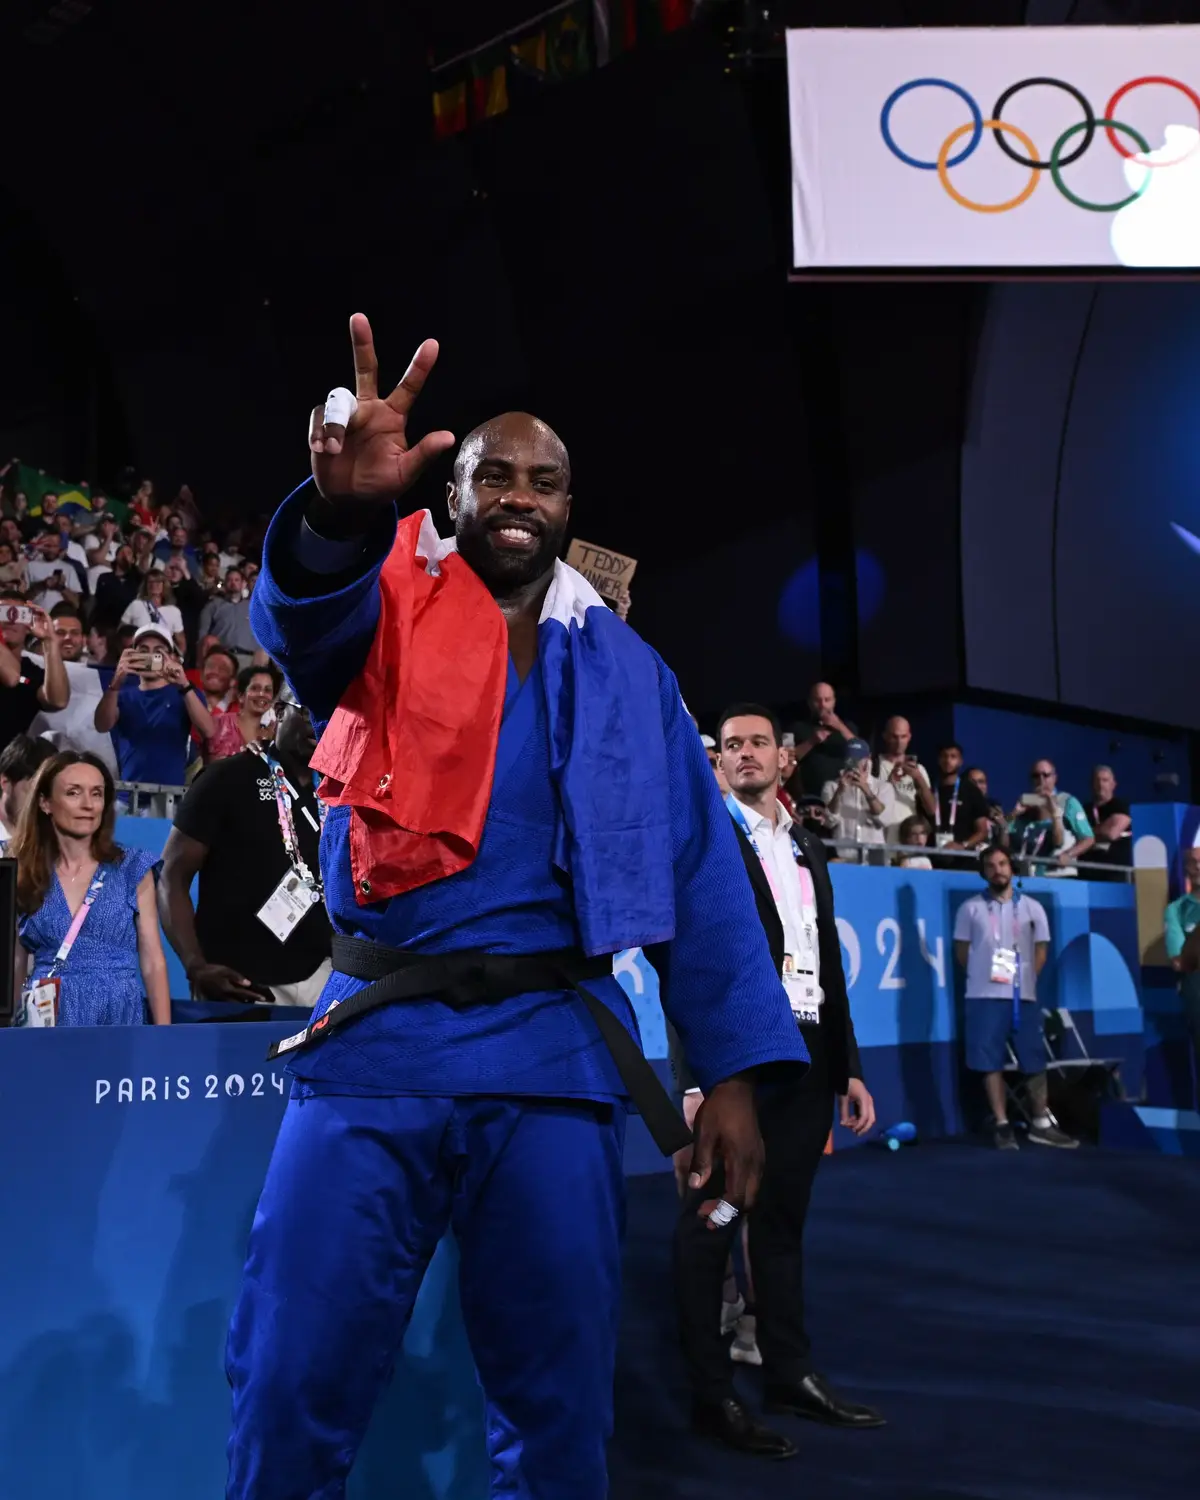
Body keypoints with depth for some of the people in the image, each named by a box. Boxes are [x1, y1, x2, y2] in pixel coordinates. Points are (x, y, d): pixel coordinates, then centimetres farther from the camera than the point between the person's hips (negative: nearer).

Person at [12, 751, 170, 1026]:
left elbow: (153, 963, 0)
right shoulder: (22, 875, 5)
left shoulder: (132, 868, 2)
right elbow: (15, 967, 8)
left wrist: (164, 1034, -6)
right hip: (45, 1022, 1)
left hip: (119, 1017, 0)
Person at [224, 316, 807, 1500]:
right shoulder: (392, 613, 7)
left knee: (557, 1404, 9)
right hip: (375, 1040, -1)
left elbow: (698, 870, 8)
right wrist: (342, 512, -40)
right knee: (288, 1390, 0)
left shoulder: (625, 670, 12)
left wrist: (732, 1071, 0)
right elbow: (304, 617, -17)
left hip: (554, 1052, 2)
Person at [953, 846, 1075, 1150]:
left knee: (1035, 1060, 3)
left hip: (1024, 995, 1)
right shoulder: (971, 908, 5)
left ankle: (1041, 1124, 13)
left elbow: (1041, 950, 11)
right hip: (984, 996, -1)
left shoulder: (1032, 907, 9)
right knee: (991, 1062, -2)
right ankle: (1002, 1126, 4)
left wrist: (1025, 980, 3)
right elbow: (961, 950, 7)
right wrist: (982, 977, 3)